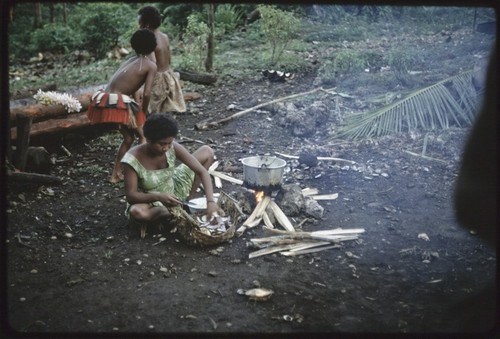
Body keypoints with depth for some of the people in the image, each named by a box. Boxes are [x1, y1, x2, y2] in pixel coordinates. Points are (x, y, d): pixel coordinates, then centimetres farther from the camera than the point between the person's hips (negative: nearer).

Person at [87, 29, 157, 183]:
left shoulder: (130, 61, 23)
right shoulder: (151, 65, 0)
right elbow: (146, 94, -9)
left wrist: (138, 109, 24)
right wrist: (144, 111, 8)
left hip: (105, 100, 7)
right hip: (118, 102, -7)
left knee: (128, 137, 24)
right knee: (143, 136, 13)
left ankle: (116, 174, 27)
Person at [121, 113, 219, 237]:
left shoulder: (172, 148, -21)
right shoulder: (132, 160, -31)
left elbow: (202, 171, -22)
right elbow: (131, 195, -26)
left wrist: (210, 201, -36)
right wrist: (159, 196, -43)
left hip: (173, 190, 4)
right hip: (150, 200, -4)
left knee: (207, 152, -4)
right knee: (136, 212, -43)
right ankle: (173, 213, -10)